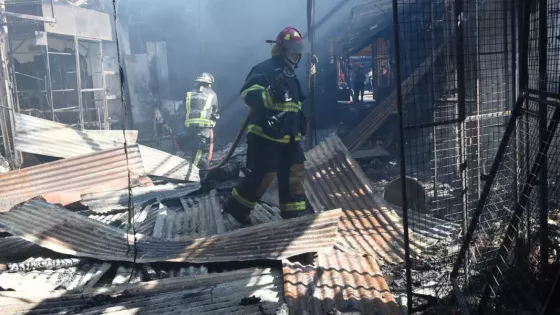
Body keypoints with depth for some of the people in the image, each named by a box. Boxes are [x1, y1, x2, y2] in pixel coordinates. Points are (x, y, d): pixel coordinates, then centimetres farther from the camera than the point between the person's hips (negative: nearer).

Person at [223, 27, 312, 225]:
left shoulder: (290, 75, 19)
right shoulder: (264, 70, -10)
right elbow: (249, 95, -22)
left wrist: (299, 127, 25)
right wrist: (273, 92, -35)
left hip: (288, 137, 9)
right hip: (266, 136, -9)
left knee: (295, 172, 5)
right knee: (263, 176, -5)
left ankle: (295, 211, 13)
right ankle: (236, 207, 14)